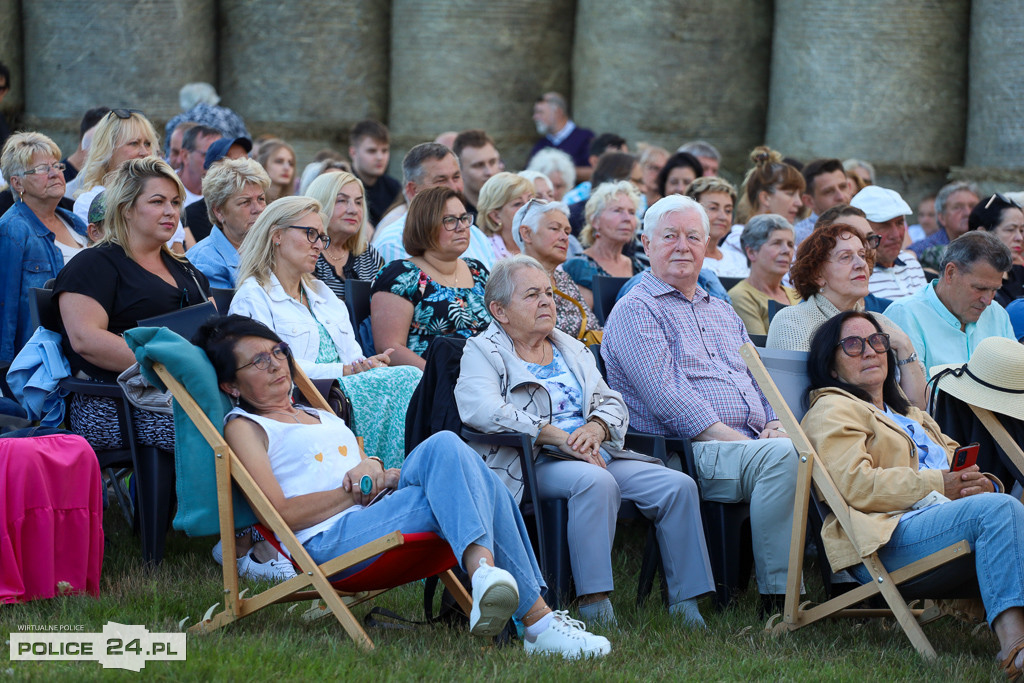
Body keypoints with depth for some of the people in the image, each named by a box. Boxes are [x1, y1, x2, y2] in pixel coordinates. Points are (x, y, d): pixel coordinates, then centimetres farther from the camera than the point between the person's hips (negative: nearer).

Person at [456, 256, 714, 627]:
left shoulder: (573, 350, 26)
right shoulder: (483, 352, 5)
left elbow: (613, 404, 19)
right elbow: (482, 409, -14)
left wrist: (595, 428, -9)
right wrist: (560, 437, -20)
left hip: (597, 453, 7)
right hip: (530, 463, -7)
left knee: (678, 485, -15)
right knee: (596, 481, -38)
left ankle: (686, 605, -14)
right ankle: (593, 606, -39)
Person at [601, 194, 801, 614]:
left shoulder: (722, 312, 27)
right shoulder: (635, 312, 1)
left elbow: (758, 380, 26)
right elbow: (666, 397, -11)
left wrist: (773, 425, 2)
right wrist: (732, 438, -18)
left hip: (752, 442, 7)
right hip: (688, 452, -7)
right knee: (782, 455, -33)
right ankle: (778, 596, -30)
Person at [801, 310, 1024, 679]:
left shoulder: (911, 415, 38)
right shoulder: (832, 410, 12)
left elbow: (959, 468, 26)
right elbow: (854, 485, -6)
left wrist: (983, 484, 0)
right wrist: (937, 484, -10)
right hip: (889, 536, -7)